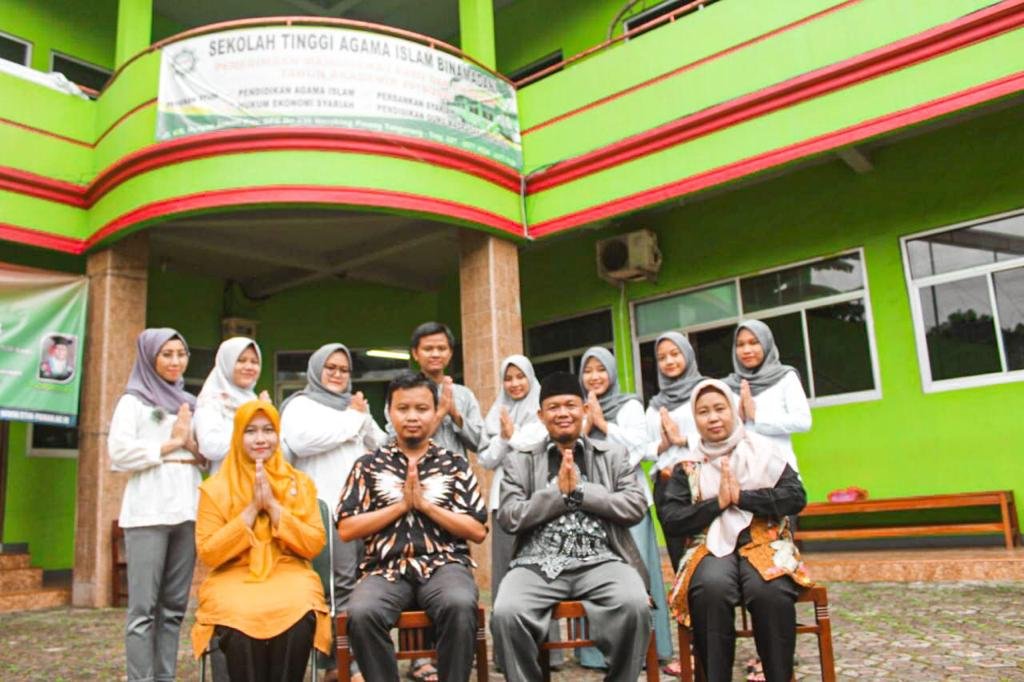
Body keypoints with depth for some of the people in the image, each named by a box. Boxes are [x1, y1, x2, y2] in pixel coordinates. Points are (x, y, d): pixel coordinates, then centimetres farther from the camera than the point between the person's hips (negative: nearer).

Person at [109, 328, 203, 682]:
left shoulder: (189, 403, 18)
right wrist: (170, 446, -5)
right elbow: (119, 453, -8)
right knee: (144, 607, -6)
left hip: (187, 509, 5)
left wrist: (190, 442, -2)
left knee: (174, 605, 6)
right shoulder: (134, 401, 4)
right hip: (148, 512, -5)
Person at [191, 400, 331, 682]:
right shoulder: (215, 487, 4)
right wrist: (251, 509, -10)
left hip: (289, 574, 1)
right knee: (242, 625, -34)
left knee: (299, 620, -32)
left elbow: (314, 545, 0)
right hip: (234, 579, -1)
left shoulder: (300, 483, 8)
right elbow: (208, 553, -3)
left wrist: (273, 507, -9)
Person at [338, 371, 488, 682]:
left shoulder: (455, 464, 12)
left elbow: (478, 531, 5)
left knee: (460, 606, -33)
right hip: (386, 569, 1)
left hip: (443, 565, 0)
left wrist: (425, 504, -5)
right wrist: (402, 504, -4)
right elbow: (346, 530, 4)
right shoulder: (369, 465, 12)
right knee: (361, 613, -31)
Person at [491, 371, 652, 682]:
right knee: (505, 613, -30)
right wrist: (559, 490, -5)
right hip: (538, 564, 0)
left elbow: (636, 508, 3)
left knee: (635, 605, -31)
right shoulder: (520, 460, 15)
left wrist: (579, 489, -4)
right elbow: (509, 518, 2)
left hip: (600, 561, 0)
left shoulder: (614, 454, 16)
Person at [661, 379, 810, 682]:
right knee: (711, 588, -34)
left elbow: (796, 496, 0)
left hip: (764, 543, 0)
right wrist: (717, 503, -9)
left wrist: (742, 497, -10)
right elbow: (669, 520, 3)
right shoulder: (688, 464, 10)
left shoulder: (762, 450, 10)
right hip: (712, 548, 0)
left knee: (770, 591, -33)